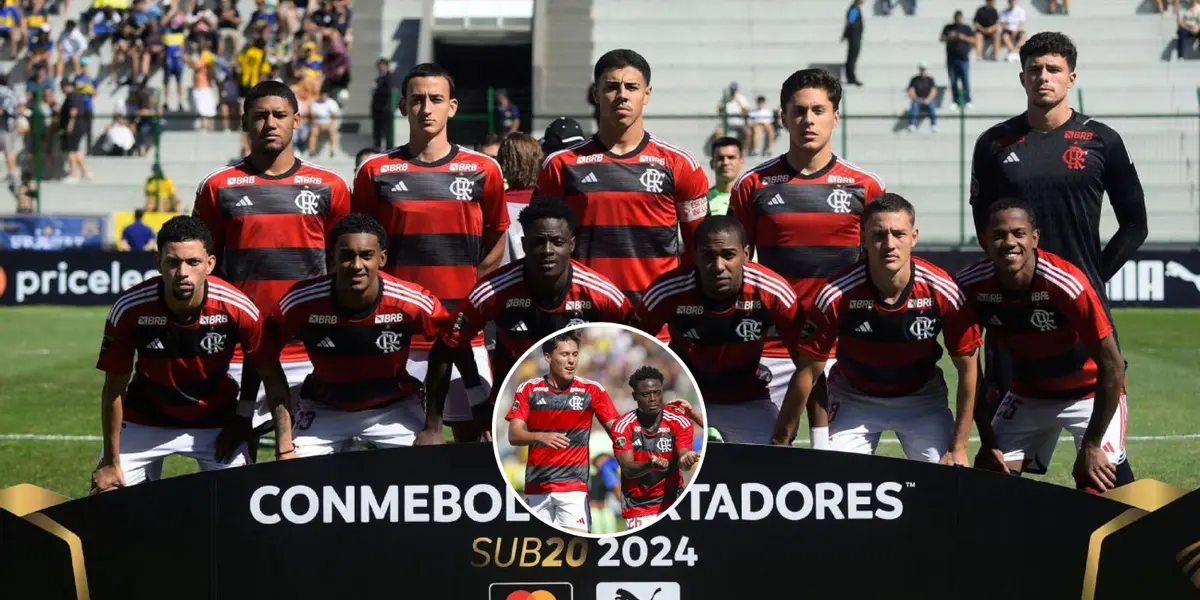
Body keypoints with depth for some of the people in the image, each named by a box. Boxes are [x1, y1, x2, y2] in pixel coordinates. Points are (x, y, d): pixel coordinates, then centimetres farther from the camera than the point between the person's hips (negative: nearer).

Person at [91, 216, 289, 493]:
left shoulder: (238, 309, -26)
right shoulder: (129, 310, -25)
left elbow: (272, 378, -13)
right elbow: (114, 389, -13)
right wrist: (111, 462, -10)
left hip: (217, 422, 0)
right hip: (144, 423, 0)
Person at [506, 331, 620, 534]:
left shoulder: (591, 390, 0)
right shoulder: (528, 390, 3)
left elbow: (617, 430, -2)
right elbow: (514, 435, -4)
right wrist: (540, 437, -25)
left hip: (573, 484, -2)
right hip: (536, 485, 2)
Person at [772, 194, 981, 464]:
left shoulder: (944, 292, -23)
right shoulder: (837, 295, -26)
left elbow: (968, 368, -12)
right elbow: (808, 371, -16)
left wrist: (959, 447, -12)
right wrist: (779, 443, -15)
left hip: (921, 398, 1)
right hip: (854, 398, -1)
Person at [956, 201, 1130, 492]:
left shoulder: (1067, 284, -32)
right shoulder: (971, 287, -20)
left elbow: (1112, 365, -25)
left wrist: (1092, 445, -23)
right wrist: (988, 442, -8)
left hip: (1090, 392, -4)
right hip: (1027, 394, 4)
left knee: (1098, 485, -21)